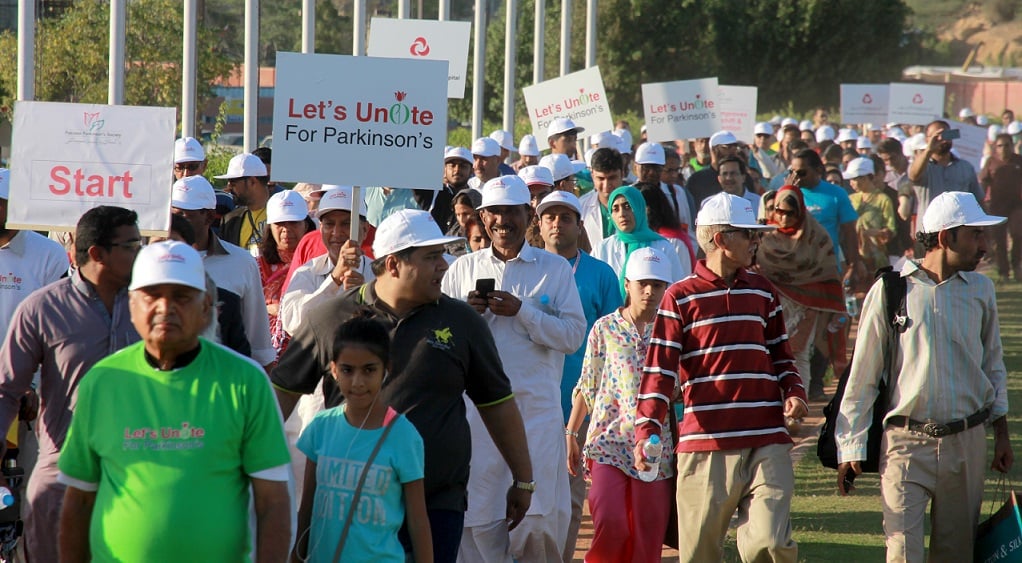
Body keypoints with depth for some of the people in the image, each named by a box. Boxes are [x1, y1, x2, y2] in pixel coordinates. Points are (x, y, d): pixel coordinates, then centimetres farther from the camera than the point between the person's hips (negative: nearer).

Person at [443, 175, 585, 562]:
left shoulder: (554, 269, 6)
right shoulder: (463, 269, 14)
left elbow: (573, 335, -2)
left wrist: (520, 311, -11)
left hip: (536, 405, -2)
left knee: (539, 514, -6)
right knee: (477, 515, 0)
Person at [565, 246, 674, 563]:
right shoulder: (605, 329, 6)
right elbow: (587, 387, 10)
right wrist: (570, 434, 6)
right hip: (609, 440, -1)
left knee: (647, 537, 0)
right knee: (610, 523, -16)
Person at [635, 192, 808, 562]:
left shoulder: (762, 292, 15)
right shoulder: (681, 298, 2)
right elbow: (660, 370, -3)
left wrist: (794, 393, 2)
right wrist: (646, 431, -16)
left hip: (767, 444, 2)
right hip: (705, 444, -2)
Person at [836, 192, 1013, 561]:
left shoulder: (980, 289, 6)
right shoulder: (889, 291, -5)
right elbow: (862, 376, 0)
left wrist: (1001, 433, 15)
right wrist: (851, 447, 0)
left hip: (967, 443, 4)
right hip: (907, 443, -3)